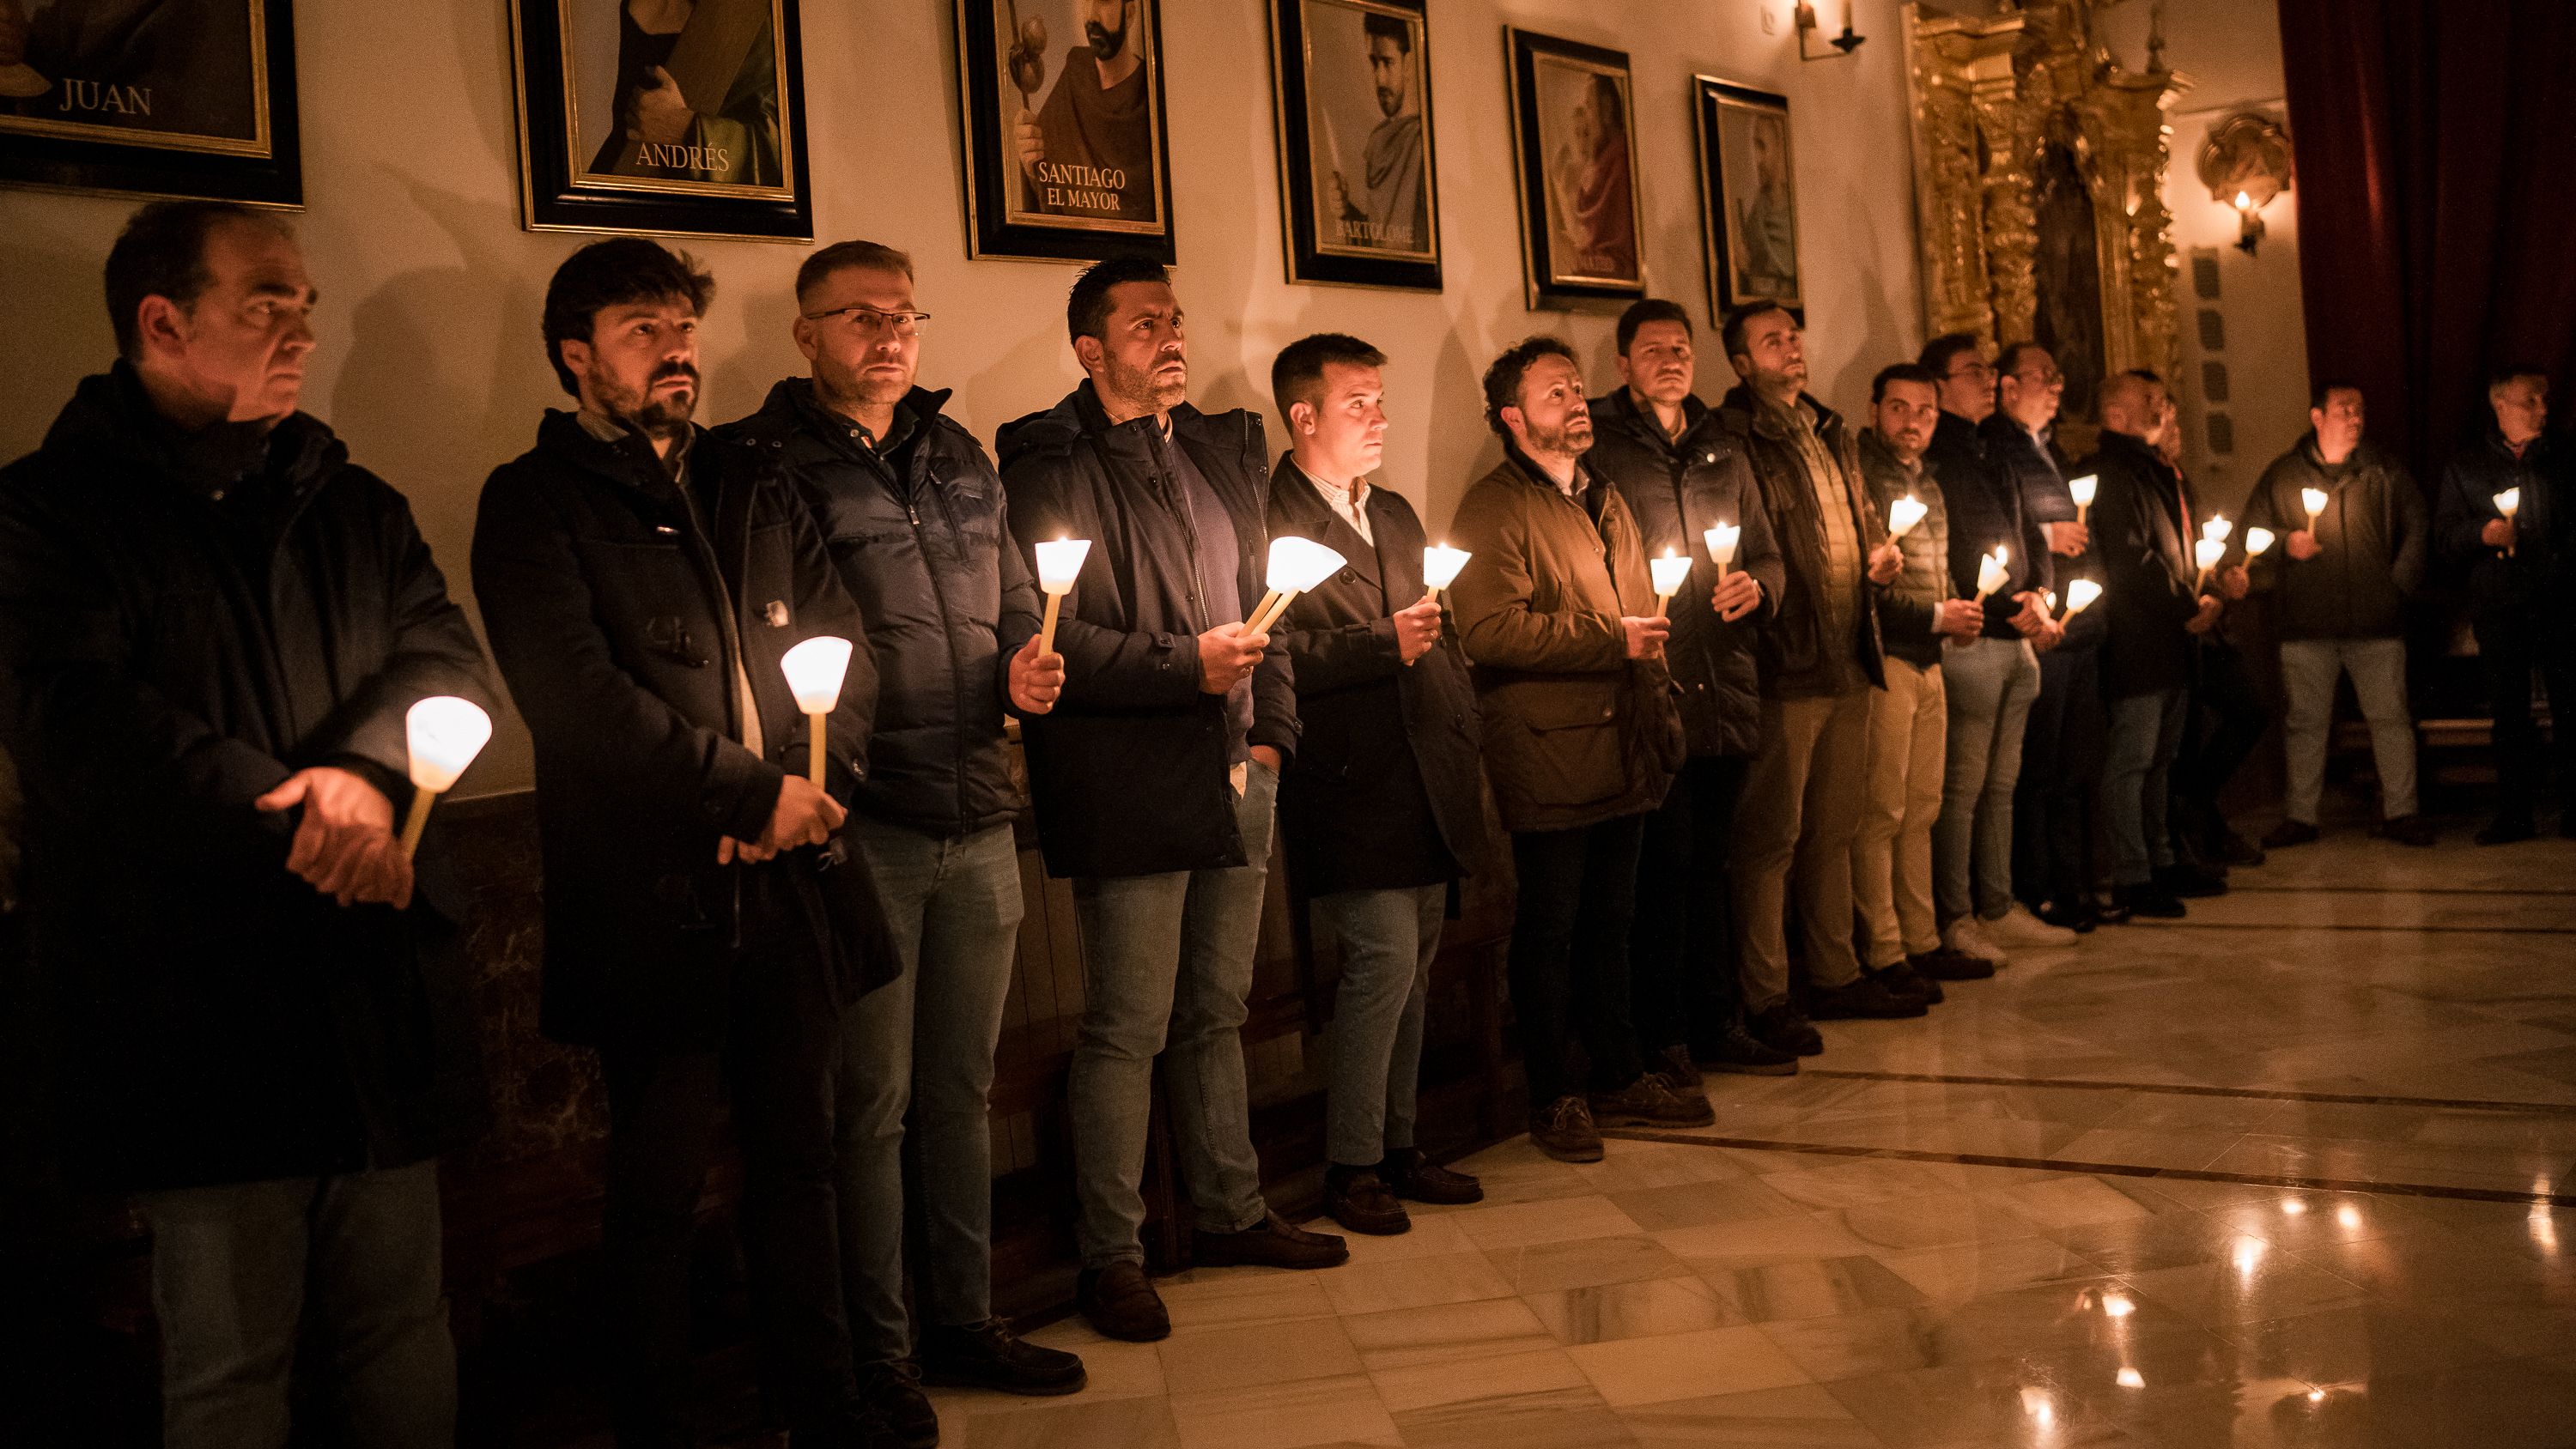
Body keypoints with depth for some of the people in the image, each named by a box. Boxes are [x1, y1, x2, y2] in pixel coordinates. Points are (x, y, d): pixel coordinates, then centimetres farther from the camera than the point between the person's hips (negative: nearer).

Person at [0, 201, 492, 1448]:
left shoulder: (352, 506, 16)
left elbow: (447, 657, 2)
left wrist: (369, 771, -19)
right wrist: (297, 823, -18)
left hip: (382, 1003, 5)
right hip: (197, 1021, -4)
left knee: (402, 1338, 12)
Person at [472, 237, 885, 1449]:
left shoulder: (753, 488, 15)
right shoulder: (535, 503, -1)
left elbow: (845, 646, 11)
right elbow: (581, 695, -13)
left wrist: (807, 789, -7)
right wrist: (753, 790, -13)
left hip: (793, 882, 5)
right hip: (653, 896, -5)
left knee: (798, 1156, 14)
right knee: (661, 1188, 4)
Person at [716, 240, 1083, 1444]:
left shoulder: (960, 461, 14)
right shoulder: (763, 464, -4)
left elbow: (1014, 602, 22)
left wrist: (1027, 668, 1)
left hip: (979, 821, 6)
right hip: (861, 828, -6)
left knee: (960, 1091, 16)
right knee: (872, 1104, 3)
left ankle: (961, 1322, 30)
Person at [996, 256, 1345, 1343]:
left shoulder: (1222, 454, 15)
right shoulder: (1049, 469, -7)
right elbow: (1051, 637, -14)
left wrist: (1271, 731, 9)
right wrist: (1185, 666, -18)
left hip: (1234, 781, 7)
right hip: (1127, 791, -7)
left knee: (1216, 1012, 17)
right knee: (1127, 1030, -2)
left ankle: (1232, 1213, 30)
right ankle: (1110, 1256, 10)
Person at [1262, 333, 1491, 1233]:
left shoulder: (1397, 516, 19)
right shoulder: (1268, 521, -8)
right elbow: (1276, 654, -18)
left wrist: (1464, 737, 15)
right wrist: (1383, 642, -18)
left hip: (1427, 782, 8)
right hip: (1350, 786, -8)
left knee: (1412, 970, 12)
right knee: (1384, 960, -10)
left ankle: (1398, 1148, 24)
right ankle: (1350, 1166, 4)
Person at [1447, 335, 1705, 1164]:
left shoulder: (1605, 501, 19)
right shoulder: (1494, 509, -9)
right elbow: (1489, 630, -21)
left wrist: (1660, 719, 17)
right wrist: (1610, 640, -19)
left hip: (1623, 749, 8)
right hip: (1549, 759, -8)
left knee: (1609, 921, 16)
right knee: (1550, 928, 2)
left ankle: (1619, 1078, 26)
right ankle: (1553, 1098, 12)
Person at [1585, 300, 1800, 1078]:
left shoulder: (1721, 451, 17)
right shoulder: (1596, 450, -1)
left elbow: (1768, 554, 21)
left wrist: (1755, 587, 0)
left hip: (1725, 691, 6)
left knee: (1708, 866, 14)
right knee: (1660, 867, -3)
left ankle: (1717, 1025, 23)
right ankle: (1661, 1040, 8)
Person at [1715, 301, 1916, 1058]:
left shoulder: (1833, 434, 18)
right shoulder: (1734, 440, -8)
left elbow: (1865, 516, 29)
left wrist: (1884, 549, 9)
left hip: (1850, 661, 8)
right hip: (1785, 665, -8)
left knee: (1834, 828, 15)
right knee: (1771, 834, -3)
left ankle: (1836, 975, 26)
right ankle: (1765, 996, 4)